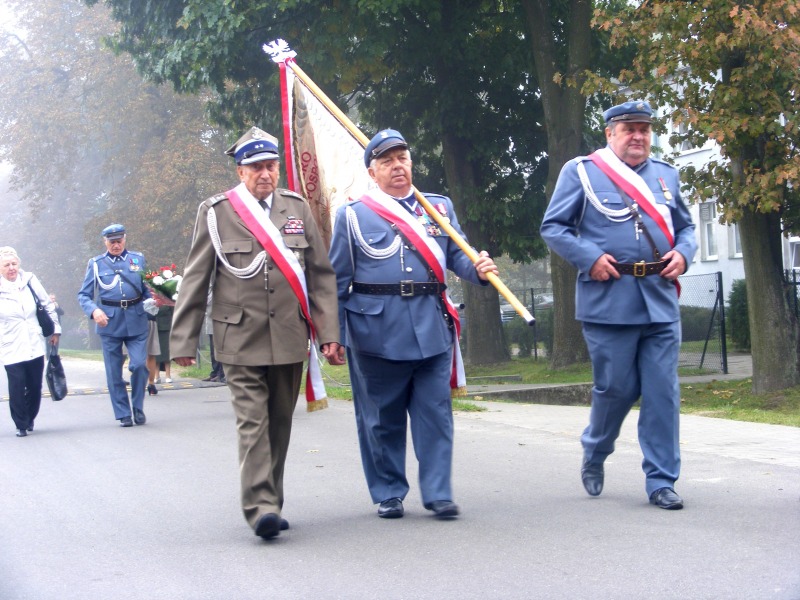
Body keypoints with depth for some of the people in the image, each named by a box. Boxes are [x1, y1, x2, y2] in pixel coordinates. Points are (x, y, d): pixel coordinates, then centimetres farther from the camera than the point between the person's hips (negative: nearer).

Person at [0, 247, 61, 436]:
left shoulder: (29, 281, 4)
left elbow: (48, 305, 13)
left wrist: (55, 329, 12)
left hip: (35, 346, 3)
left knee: (35, 387, 7)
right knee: (17, 388, -9)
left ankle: (30, 419, 28)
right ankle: (21, 425, 5)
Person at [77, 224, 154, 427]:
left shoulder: (138, 259, 11)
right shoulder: (96, 263, 7)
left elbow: (148, 288, 17)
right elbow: (83, 295, 6)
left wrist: (149, 301, -5)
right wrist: (94, 311, -13)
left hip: (136, 321, 0)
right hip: (109, 322, 0)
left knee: (139, 365, -9)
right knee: (114, 372, 2)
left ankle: (138, 408, 10)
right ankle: (123, 414, 13)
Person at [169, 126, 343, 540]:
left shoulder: (297, 208, 11)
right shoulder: (215, 212, 2)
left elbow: (321, 274, 11)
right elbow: (195, 281, 4)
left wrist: (328, 332, 3)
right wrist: (183, 341, 0)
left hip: (290, 337, 3)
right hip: (241, 339, -3)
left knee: (280, 423, 8)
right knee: (252, 422, -11)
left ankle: (270, 503, 19)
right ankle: (260, 507, -15)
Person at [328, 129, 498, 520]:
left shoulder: (440, 207, 14)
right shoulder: (353, 215, 5)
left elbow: (457, 255, 10)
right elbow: (337, 281, 5)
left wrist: (478, 269, -13)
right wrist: (333, 335, 0)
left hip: (432, 326, 2)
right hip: (376, 329, -2)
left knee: (435, 411, -1)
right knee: (382, 417, 5)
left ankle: (438, 493, 6)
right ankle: (388, 494, 17)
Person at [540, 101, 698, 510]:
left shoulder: (665, 175, 16)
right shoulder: (581, 171, 2)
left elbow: (685, 226, 22)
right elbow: (553, 227, 1)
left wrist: (682, 253, 1)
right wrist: (589, 258, -12)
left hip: (661, 300, 4)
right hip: (608, 301, -4)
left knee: (662, 392, 0)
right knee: (615, 388, 2)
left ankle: (661, 481, 8)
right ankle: (594, 455, 30)